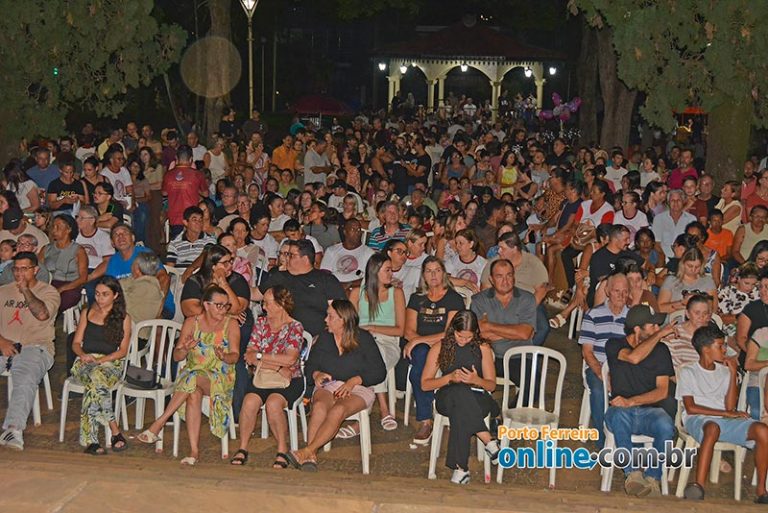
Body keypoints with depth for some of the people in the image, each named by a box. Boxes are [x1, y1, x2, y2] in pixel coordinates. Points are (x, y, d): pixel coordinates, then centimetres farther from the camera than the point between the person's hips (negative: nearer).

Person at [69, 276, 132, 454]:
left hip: (111, 363, -2)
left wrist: (101, 360, -11)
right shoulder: (87, 313, 20)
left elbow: (123, 351, 5)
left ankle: (90, 440, -40)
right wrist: (83, 355, -7)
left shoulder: (124, 318, 12)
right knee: (96, 380, -37)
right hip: (85, 362, 2)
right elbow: (76, 343, 16)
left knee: (96, 377, -39)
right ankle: (115, 432, -37)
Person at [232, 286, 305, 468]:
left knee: (273, 403, -32)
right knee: (250, 401, -26)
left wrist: (259, 356, -9)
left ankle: (282, 451, -18)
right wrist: (277, 367, -13)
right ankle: (242, 448, -14)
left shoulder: (295, 327, -2)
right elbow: (249, 357, 0)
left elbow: (290, 359, -17)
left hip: (290, 381, -3)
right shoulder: (260, 323, 10)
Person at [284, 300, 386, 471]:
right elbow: (309, 365, 16)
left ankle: (307, 451, -41)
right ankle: (311, 456, -44)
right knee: (320, 405, -34)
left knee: (338, 410, -36)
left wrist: (354, 380, -15)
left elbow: (379, 372, -2)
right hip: (327, 386, 3)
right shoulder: (323, 338, 15)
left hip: (358, 388, -3)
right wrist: (316, 374, -8)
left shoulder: (364, 338, 2)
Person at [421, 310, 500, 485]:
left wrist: (476, 380, -13)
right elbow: (425, 384, 6)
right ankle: (489, 442, -38)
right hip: (447, 398, 0)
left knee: (460, 411, -39)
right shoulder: (439, 348, 8)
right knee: (461, 393, -39)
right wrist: (450, 377, -11)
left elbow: (492, 385, 10)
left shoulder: (483, 348, 9)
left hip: (477, 400, 0)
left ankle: (460, 466, -38)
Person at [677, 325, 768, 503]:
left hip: (726, 421, 4)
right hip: (698, 419, -4)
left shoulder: (725, 372, 19)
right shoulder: (688, 372, 7)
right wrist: (726, 413, -7)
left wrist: (733, 373, 2)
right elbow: (691, 408, -6)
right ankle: (698, 486, -46)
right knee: (713, 427, -41)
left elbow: (730, 406, 6)